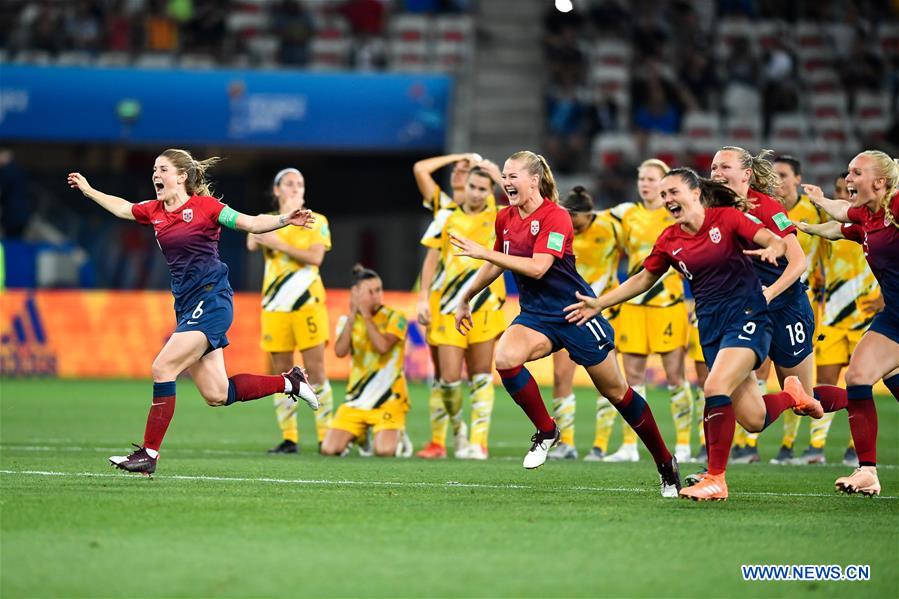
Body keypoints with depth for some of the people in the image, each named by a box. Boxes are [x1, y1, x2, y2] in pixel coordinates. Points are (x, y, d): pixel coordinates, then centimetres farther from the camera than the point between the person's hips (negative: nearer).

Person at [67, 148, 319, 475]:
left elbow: (251, 223, -6)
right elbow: (121, 208, 31)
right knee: (216, 395, 3)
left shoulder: (204, 206, -6)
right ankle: (288, 381, 21)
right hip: (186, 306, 7)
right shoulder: (154, 211, 12)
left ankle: (149, 454, -12)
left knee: (163, 368, -16)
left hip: (211, 299, -7)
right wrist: (88, 190, 39)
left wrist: (287, 220, -20)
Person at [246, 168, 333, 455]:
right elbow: (252, 243, -11)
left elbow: (315, 257, -10)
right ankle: (288, 438, 8)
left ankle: (325, 436, -3)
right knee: (281, 373, 3)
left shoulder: (316, 221, 5)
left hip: (307, 303, -3)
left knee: (315, 371, -7)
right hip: (274, 307, 3)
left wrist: (278, 244, -16)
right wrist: (287, 212, -16)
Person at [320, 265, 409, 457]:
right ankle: (359, 436, 23)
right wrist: (352, 315, -15)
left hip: (388, 400, -3)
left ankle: (398, 435, 13)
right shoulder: (347, 321, 6)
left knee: (384, 451, -25)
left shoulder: (394, 318, -4)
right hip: (356, 398, 3)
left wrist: (366, 314, -16)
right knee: (329, 449, -12)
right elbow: (340, 351, -12)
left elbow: (383, 346, -22)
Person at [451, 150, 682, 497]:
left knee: (615, 391, 3)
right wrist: (467, 299, 27)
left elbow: (537, 267, -29)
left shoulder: (555, 217, -18)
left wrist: (483, 253, -29)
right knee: (505, 357, -26)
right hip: (536, 314, 6)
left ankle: (665, 463, 20)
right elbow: (497, 265, 21)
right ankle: (546, 431, -7)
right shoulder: (505, 218, 4)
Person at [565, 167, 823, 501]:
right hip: (711, 328, 5)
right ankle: (791, 394, 33)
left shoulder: (726, 218, -6)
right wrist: (599, 304, 17)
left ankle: (715, 479, -16)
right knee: (753, 420, -2)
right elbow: (644, 278, 21)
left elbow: (776, 241, -11)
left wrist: (772, 249, -35)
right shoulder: (669, 241, 7)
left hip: (746, 318, -5)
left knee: (715, 387, -27)